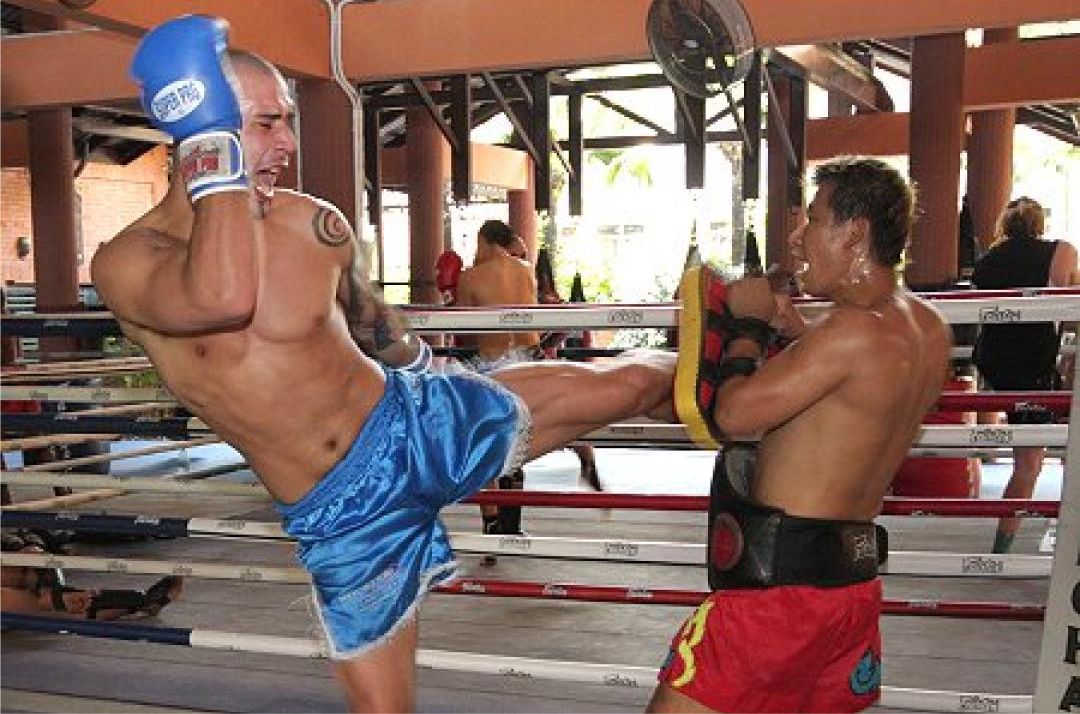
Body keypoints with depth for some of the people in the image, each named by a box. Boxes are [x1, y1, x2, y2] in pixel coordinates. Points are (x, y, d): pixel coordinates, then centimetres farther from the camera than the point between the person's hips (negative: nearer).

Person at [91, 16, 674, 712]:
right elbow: (224, 297, -40)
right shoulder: (125, 262, -14)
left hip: (421, 421, 2)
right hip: (338, 513, -2)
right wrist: (212, 146, -29)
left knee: (627, 383, -1)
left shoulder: (313, 223, -5)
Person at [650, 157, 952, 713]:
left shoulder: (854, 330, -20)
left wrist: (747, 325, -3)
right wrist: (796, 331, 13)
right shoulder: (930, 330, 7)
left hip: (780, 579, -9)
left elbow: (733, 414, -19)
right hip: (855, 574, 9)